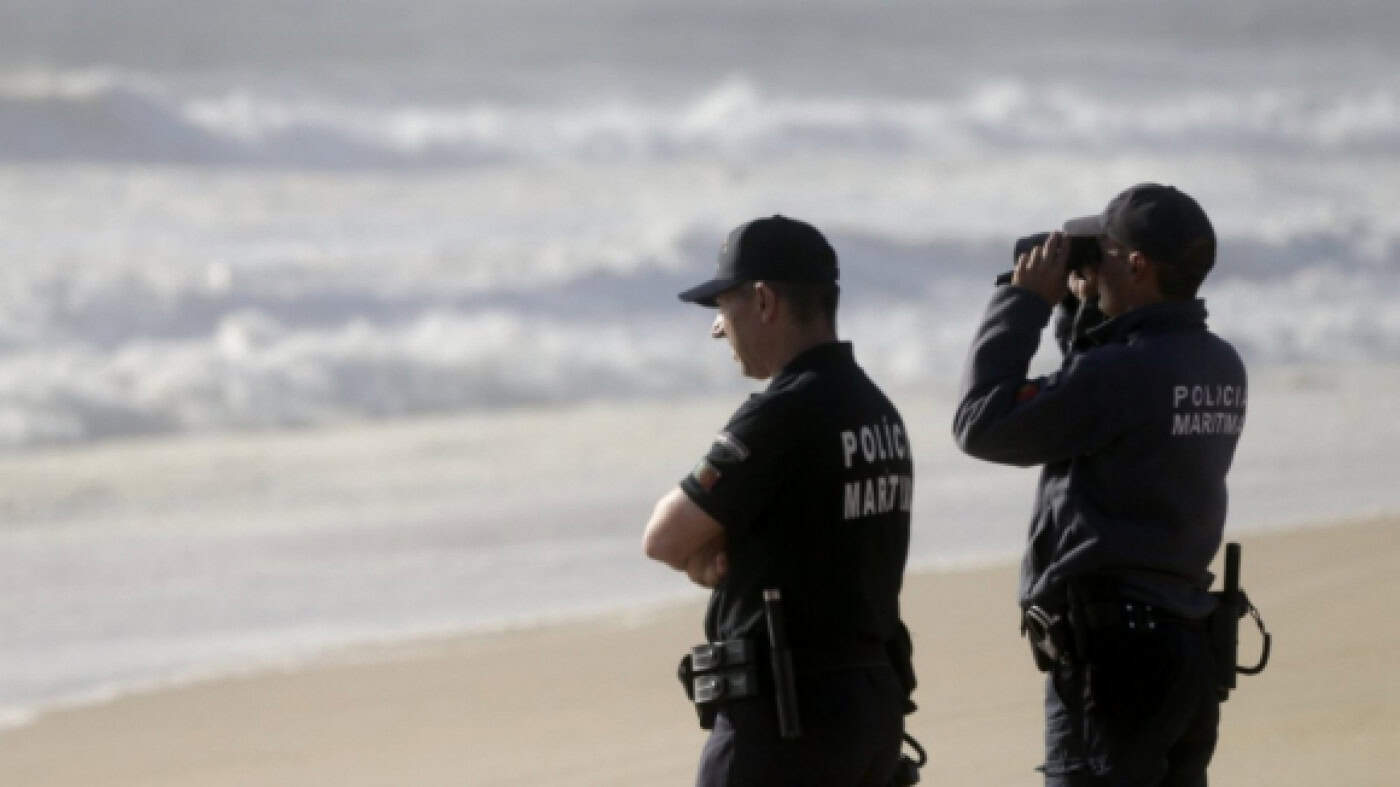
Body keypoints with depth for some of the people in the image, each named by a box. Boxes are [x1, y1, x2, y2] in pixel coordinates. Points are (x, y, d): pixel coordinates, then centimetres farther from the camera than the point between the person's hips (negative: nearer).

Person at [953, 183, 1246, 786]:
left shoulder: (1120, 371, -19)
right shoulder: (1220, 368, 7)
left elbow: (983, 425, -13)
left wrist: (1024, 301, -5)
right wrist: (1084, 311, 16)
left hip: (1112, 652, -9)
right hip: (1187, 645, 9)